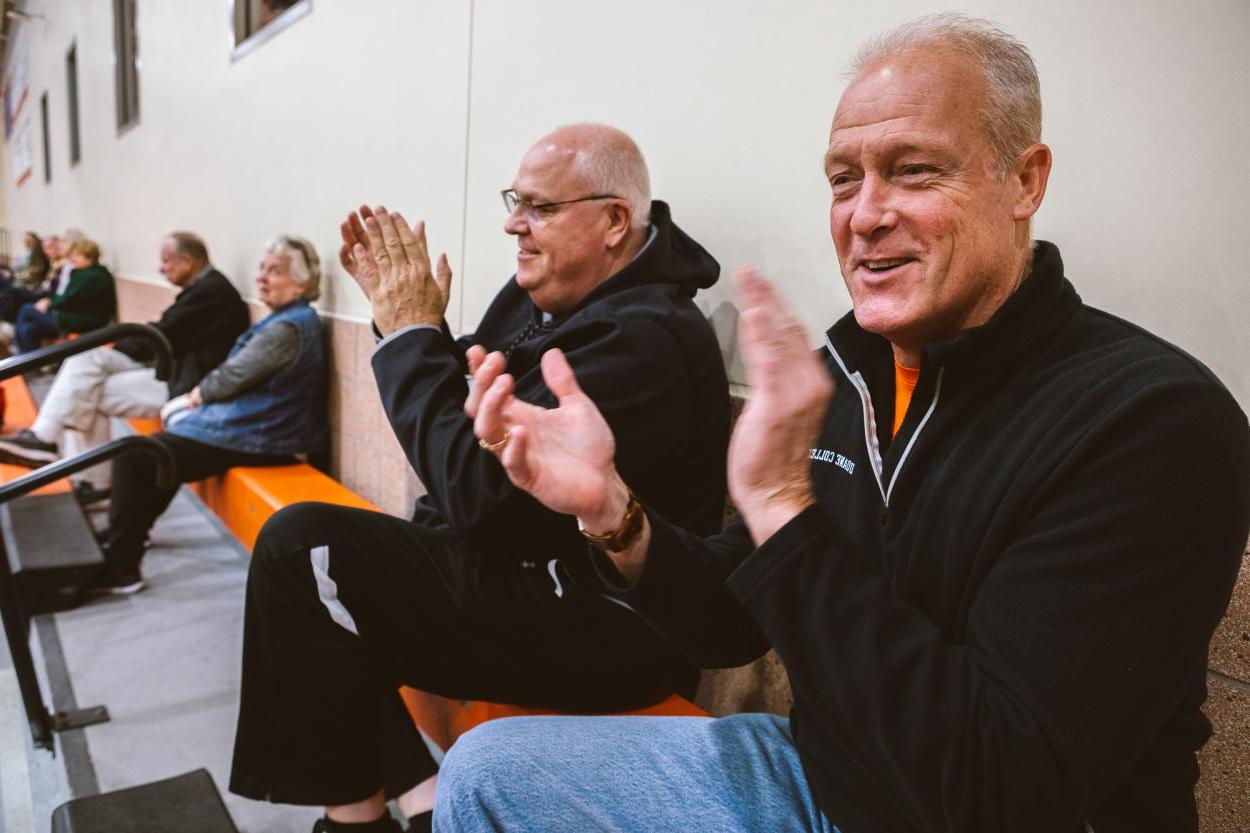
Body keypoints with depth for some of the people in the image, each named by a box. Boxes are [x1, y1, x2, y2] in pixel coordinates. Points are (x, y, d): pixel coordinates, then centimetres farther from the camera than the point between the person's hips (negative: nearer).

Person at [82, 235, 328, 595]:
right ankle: (129, 535, 41)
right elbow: (242, 375, 18)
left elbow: (234, 375, -19)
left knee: (132, 457, -7)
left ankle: (119, 568, 2)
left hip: (252, 438, -11)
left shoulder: (289, 328, -20)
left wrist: (197, 394, 1)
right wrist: (201, 395, 3)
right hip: (257, 427, 11)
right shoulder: (288, 320, 13)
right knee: (158, 450, 26)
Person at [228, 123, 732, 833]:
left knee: (303, 548, -15)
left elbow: (480, 495, -25)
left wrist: (413, 331, -16)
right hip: (525, 569, 10)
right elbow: (464, 425, 14)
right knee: (313, 542, 9)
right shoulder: (544, 296, 7)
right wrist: (402, 311, 1)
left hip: (602, 630, -10)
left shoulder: (642, 341, -23)